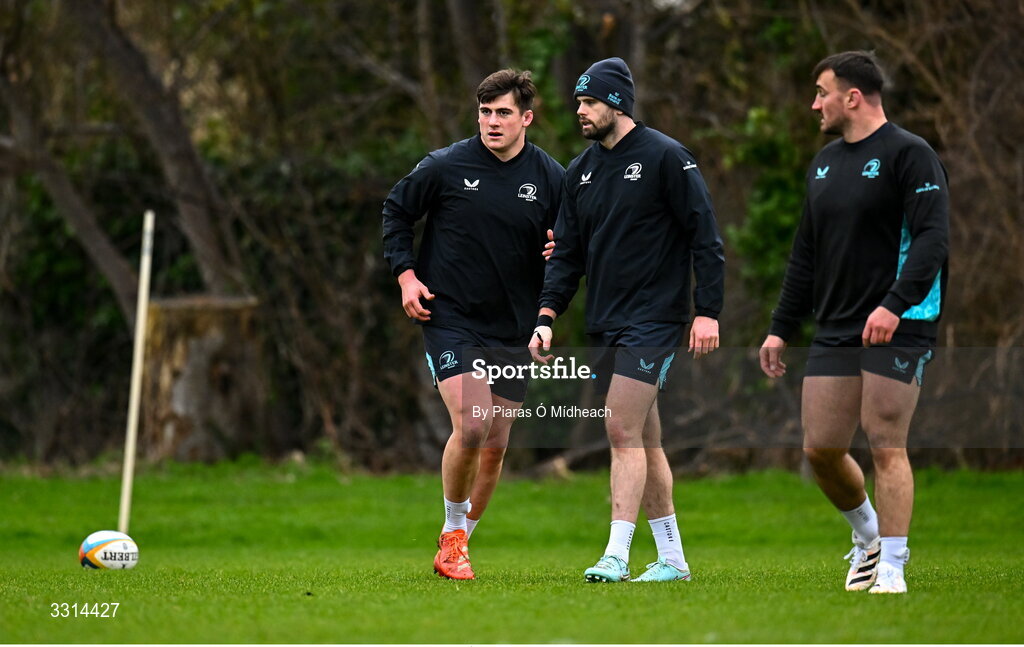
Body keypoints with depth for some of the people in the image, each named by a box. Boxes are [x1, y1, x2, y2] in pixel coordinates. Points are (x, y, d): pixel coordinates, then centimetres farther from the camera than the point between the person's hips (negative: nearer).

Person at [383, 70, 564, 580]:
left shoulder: (550, 178, 0)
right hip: (449, 316, -4)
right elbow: (395, 211, 6)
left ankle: (458, 539, 25)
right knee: (471, 425, -20)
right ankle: (453, 531, 1)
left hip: (513, 327, 4)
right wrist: (406, 274, -4)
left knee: (495, 446, 6)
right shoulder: (445, 166, -7)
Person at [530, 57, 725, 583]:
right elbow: (567, 251, 14)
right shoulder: (581, 171, 12)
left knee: (623, 430, -15)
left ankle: (616, 556, -16)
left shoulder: (666, 158, -8)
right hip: (605, 324, 7)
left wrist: (707, 312, -14)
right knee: (644, 441, 10)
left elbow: (705, 236, -9)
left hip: (654, 319, -7)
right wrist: (547, 315, 2)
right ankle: (672, 559, 15)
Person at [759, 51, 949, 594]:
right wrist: (780, 328, 19)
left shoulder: (909, 155, -6)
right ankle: (867, 536, 26)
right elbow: (806, 254, 23)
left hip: (897, 329, -7)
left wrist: (895, 305, -27)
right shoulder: (824, 163, 17)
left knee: (886, 447, -9)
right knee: (820, 448, 3)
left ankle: (891, 567, -2)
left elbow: (932, 237, -16)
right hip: (835, 330, 7)